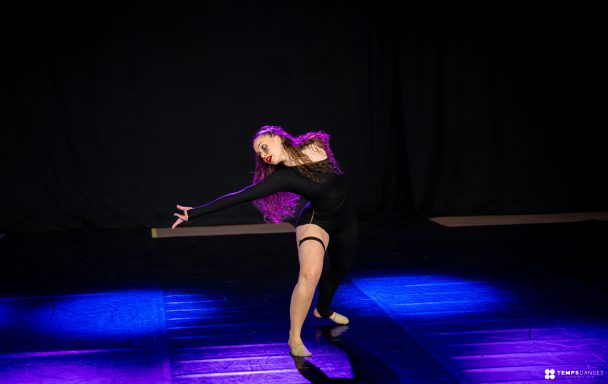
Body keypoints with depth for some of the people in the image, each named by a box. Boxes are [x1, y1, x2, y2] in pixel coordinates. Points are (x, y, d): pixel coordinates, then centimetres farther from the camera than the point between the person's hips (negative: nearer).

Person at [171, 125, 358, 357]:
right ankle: (294, 338, -17)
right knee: (310, 274, -28)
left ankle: (323, 310, 54)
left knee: (340, 268, 24)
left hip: (345, 218, 4)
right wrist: (195, 212, -32)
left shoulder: (316, 144, -18)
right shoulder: (281, 178, -24)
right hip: (315, 221, -4)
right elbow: (238, 196, -28)